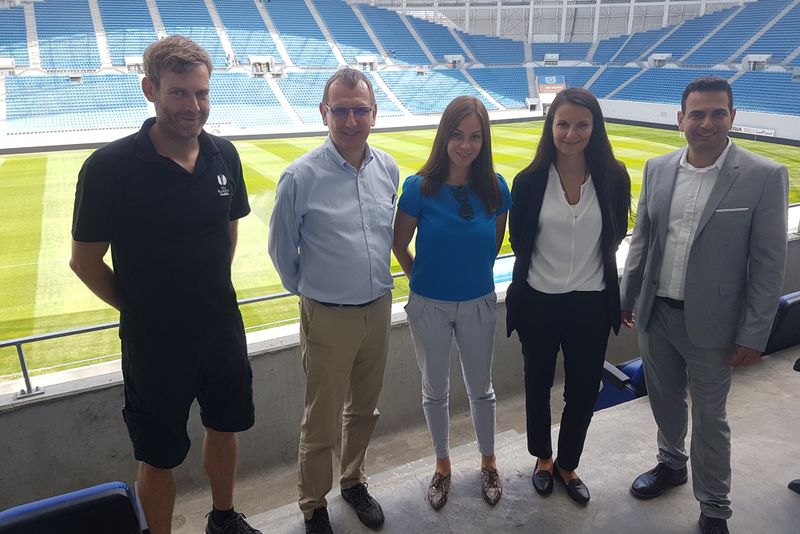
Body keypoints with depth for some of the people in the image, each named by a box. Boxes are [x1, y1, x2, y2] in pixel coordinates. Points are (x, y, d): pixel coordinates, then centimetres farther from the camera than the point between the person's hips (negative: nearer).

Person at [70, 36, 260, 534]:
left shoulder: (224, 155, -5)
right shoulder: (110, 166, -19)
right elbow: (85, 261, -10)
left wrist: (212, 293, 8)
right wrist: (140, 309, -3)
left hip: (223, 327, 5)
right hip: (155, 341, -5)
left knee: (225, 427, 23)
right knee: (159, 456, 11)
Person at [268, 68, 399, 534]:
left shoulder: (389, 169, -2)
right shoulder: (301, 176, -16)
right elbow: (281, 249, -3)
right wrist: (308, 289, 9)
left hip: (379, 308, 5)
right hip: (328, 317, -4)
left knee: (364, 409, 22)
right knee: (322, 422, 10)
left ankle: (354, 482, 46)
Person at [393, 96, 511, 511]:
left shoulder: (495, 188, -10)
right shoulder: (419, 187, -15)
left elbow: (495, 243, 6)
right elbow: (399, 244, -3)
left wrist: (473, 273, 10)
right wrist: (422, 279, 6)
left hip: (478, 304, 1)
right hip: (429, 305, -1)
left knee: (480, 387, 18)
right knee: (435, 390, 16)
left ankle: (488, 462, 41)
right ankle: (443, 466, 38)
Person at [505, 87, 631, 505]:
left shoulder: (613, 177, -7)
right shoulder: (529, 181, -9)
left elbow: (615, 235, 7)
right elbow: (519, 241, 2)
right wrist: (544, 268, 9)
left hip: (591, 304, 1)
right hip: (538, 303, 0)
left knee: (583, 391, 13)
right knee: (538, 385, 17)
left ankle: (567, 464, 39)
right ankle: (542, 458, 43)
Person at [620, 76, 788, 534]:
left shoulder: (764, 176, -11)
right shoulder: (658, 169, 1)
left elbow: (769, 263, -10)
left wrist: (753, 334, -11)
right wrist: (627, 298, 11)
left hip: (711, 323, -4)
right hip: (655, 313, 4)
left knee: (709, 418, 10)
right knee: (665, 400, 21)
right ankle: (671, 464, 47)